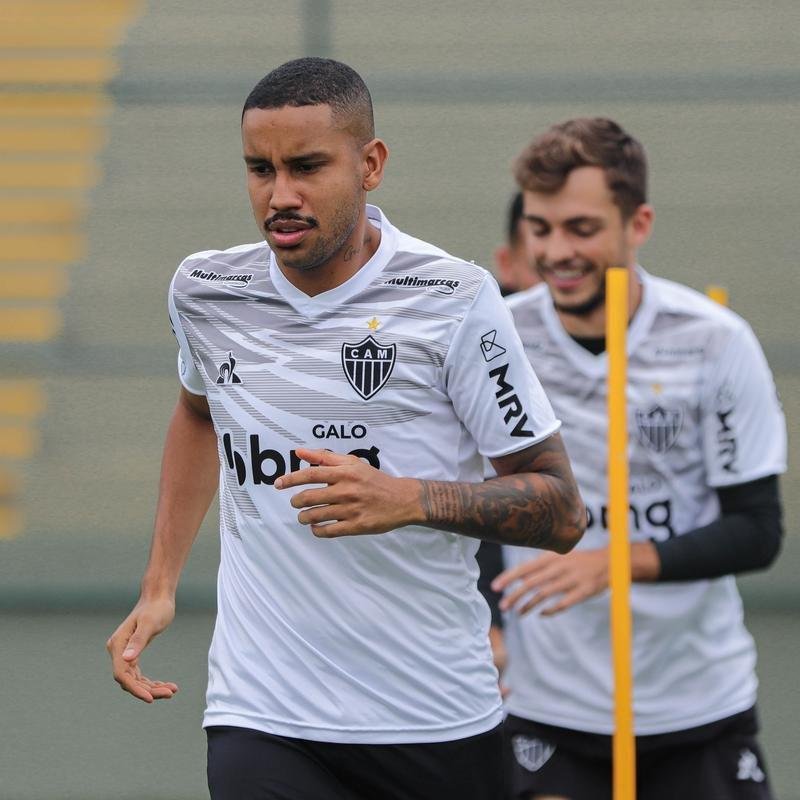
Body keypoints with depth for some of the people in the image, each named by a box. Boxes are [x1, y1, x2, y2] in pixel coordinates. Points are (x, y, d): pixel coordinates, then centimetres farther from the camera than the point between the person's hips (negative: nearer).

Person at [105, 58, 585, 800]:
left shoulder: (452, 299, -9)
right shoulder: (204, 292, 3)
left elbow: (560, 509, -6)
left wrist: (410, 499, -23)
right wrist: (158, 586, 19)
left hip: (441, 725, -1)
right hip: (260, 722, 1)